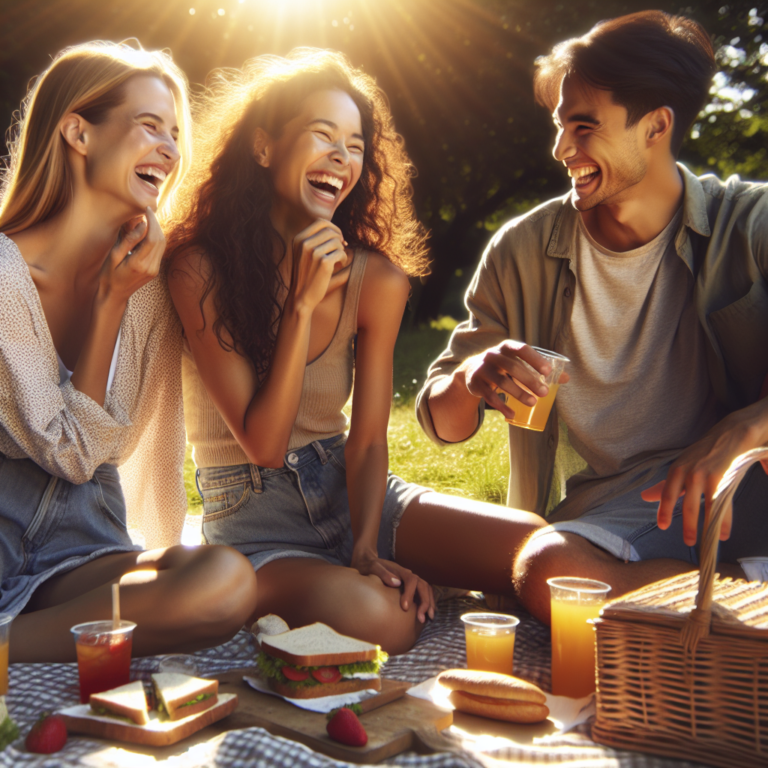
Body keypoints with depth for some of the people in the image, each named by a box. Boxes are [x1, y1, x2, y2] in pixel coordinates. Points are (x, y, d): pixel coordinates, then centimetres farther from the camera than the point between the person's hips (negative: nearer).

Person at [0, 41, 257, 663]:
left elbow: (111, 445, 3)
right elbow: (73, 454, -11)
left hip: (81, 552, 6)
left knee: (227, 582, -29)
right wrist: (110, 302, -14)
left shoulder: (148, 282, 5)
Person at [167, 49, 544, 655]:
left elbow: (367, 441, -2)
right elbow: (263, 445, -16)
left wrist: (366, 550, -18)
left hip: (354, 496, 3)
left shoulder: (376, 280, -2)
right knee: (372, 618, -35)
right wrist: (303, 304, -23)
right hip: (252, 522, -3)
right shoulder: (200, 272, -13)